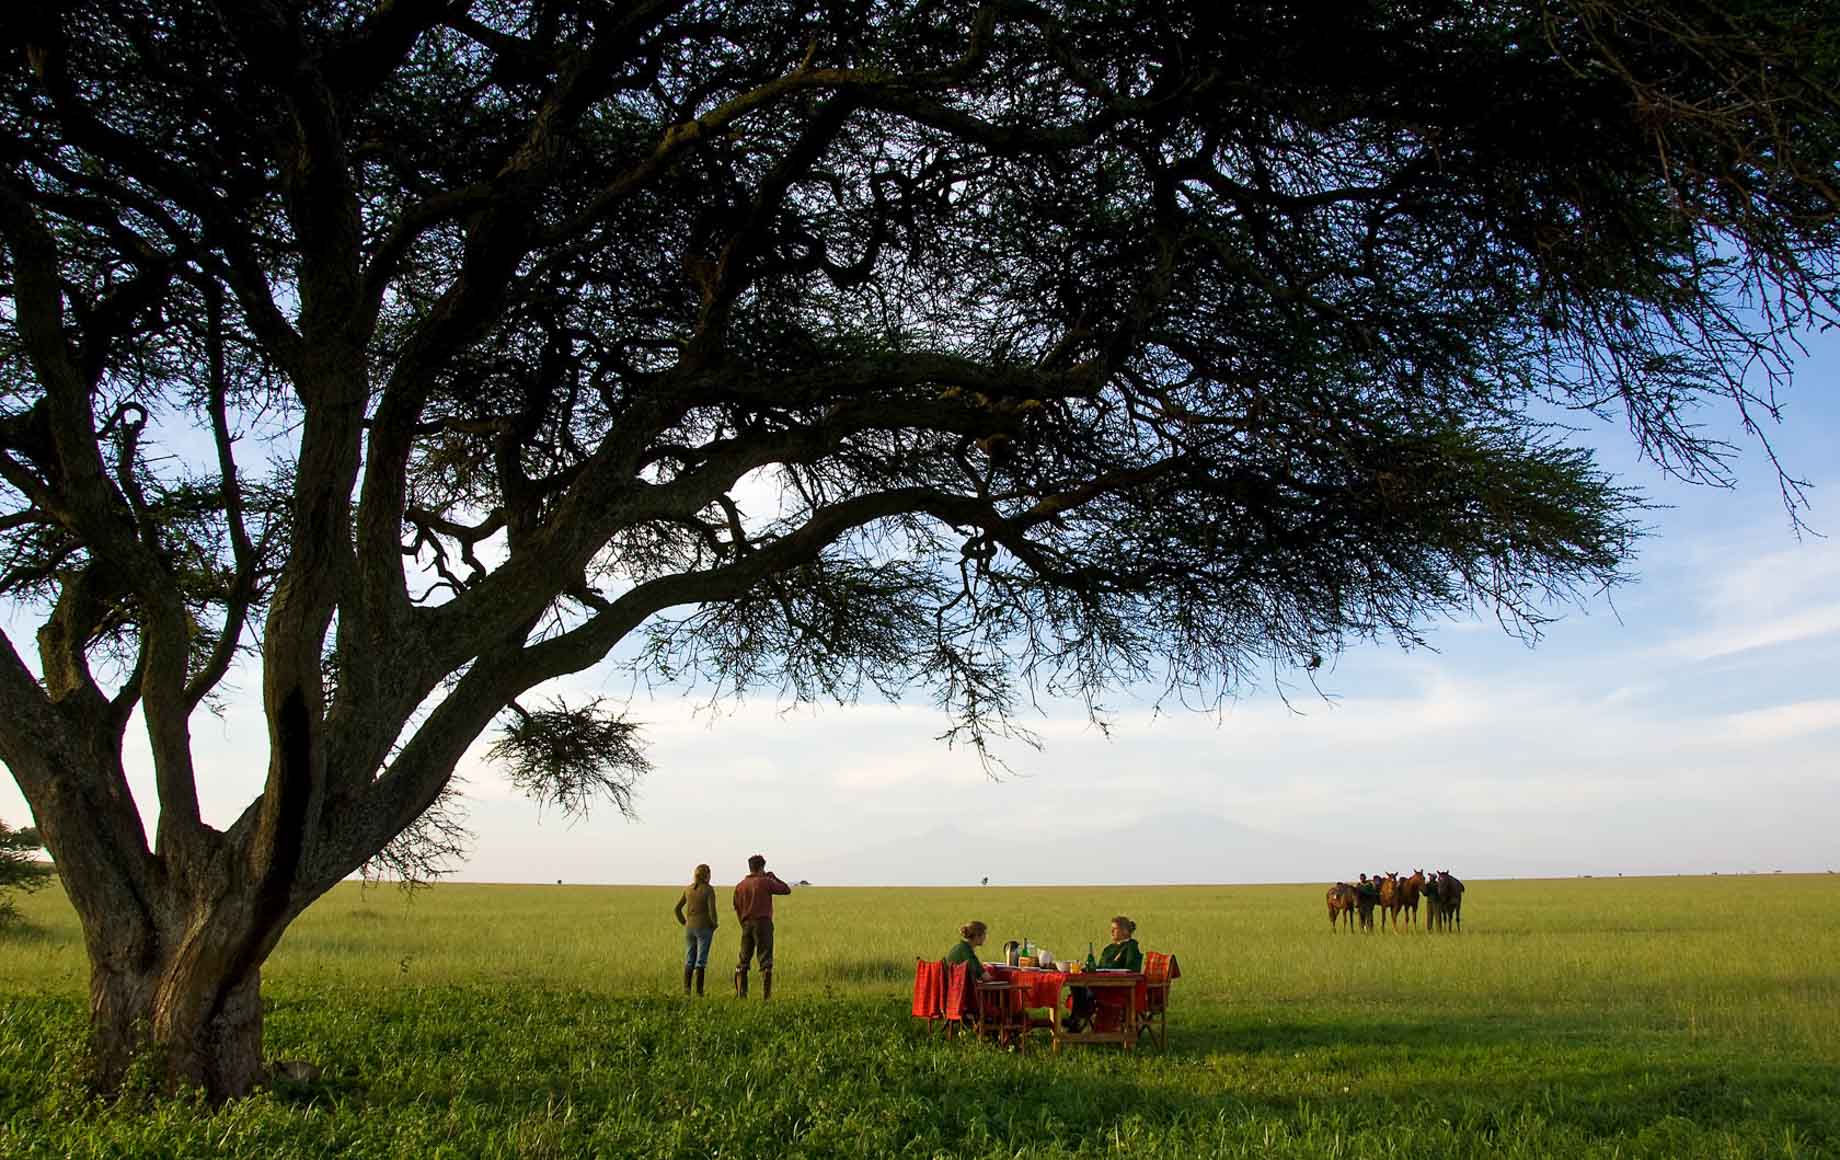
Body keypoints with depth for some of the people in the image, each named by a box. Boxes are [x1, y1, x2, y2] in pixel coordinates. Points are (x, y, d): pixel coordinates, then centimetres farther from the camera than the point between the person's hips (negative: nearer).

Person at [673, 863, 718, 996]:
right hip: (704, 929, -4)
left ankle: (686, 987, 0)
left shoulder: (688, 889, 5)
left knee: (689, 960, 11)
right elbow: (712, 909, -17)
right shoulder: (708, 889, -9)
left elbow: (678, 908, 6)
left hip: (689, 928, 4)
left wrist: (684, 923, 15)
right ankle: (699, 991, -2)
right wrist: (714, 924, -2)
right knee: (701, 960, 0)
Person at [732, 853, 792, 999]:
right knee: (765, 961, 0)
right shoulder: (765, 882, -5)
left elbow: (737, 909, 11)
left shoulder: (739, 886, 8)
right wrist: (773, 877, 13)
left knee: (743, 960, 11)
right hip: (763, 923, -4)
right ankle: (766, 994, -4)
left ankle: (740, 994, 8)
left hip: (747, 925, 4)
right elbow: (787, 890, 3)